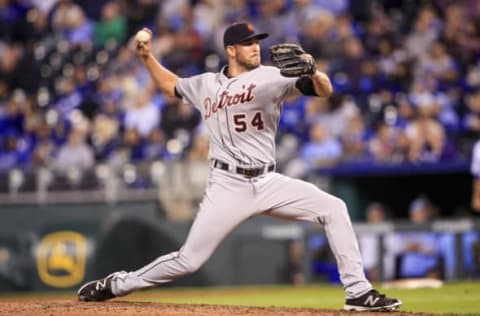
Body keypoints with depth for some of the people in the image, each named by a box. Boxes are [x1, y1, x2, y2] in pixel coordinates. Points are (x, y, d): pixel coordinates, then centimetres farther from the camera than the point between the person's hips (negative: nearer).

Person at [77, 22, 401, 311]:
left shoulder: (271, 77, -1)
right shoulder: (205, 85, 8)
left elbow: (325, 90, -12)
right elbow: (171, 85, 30)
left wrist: (312, 71, -33)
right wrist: (147, 57, 18)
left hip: (269, 182, 0)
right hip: (228, 186, 0)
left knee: (333, 208, -18)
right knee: (189, 260, -3)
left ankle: (358, 292, -12)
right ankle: (117, 284, 18)